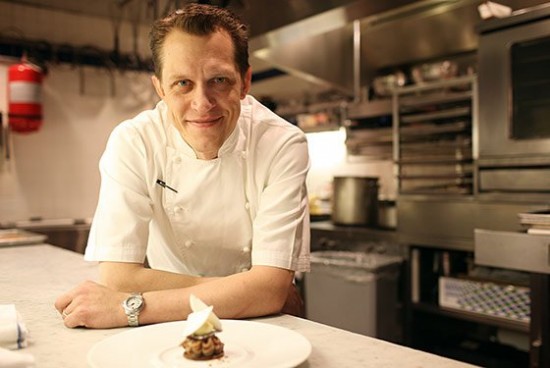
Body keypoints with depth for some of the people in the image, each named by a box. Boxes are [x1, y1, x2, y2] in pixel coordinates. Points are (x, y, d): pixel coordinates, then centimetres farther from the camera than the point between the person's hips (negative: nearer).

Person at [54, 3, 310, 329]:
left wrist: (131, 306, -27)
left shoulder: (283, 146, -19)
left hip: (259, 331, 0)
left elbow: (271, 288, -24)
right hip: (168, 332, 1)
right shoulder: (132, 143, -16)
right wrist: (238, 291, -22)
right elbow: (116, 277, -20)